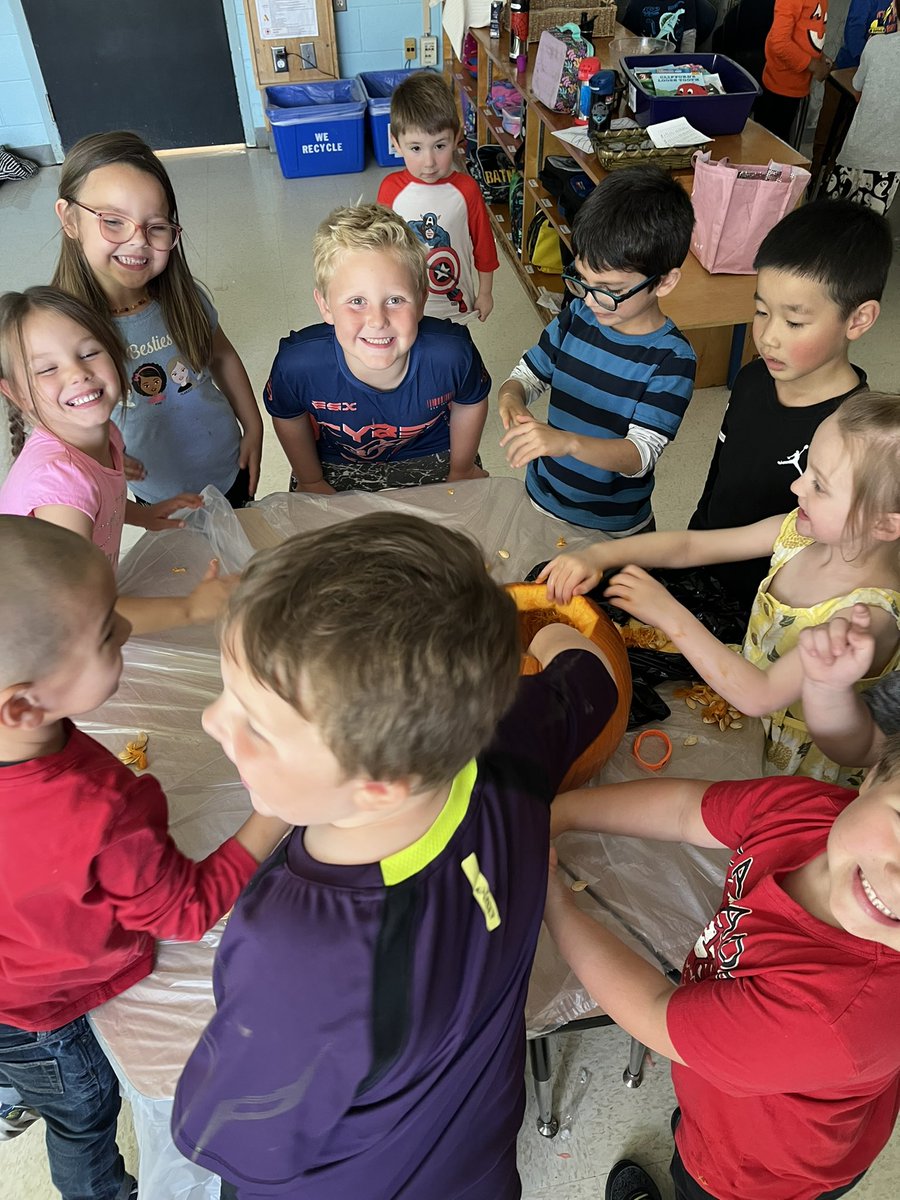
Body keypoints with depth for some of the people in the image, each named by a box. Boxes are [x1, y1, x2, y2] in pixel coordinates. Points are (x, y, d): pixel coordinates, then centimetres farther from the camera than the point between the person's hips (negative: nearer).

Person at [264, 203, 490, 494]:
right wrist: (311, 482, 4)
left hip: (433, 460, 1)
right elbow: (287, 417, -10)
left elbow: (471, 403, -9)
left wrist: (461, 470, 4)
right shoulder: (297, 363, -35)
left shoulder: (452, 354, -35)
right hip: (337, 468, 0)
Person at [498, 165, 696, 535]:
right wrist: (512, 398, -24)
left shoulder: (671, 359, -22)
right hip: (540, 501, 4)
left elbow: (640, 456, -29)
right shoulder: (577, 315, -9)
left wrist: (567, 442, -47)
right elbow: (526, 376, 1)